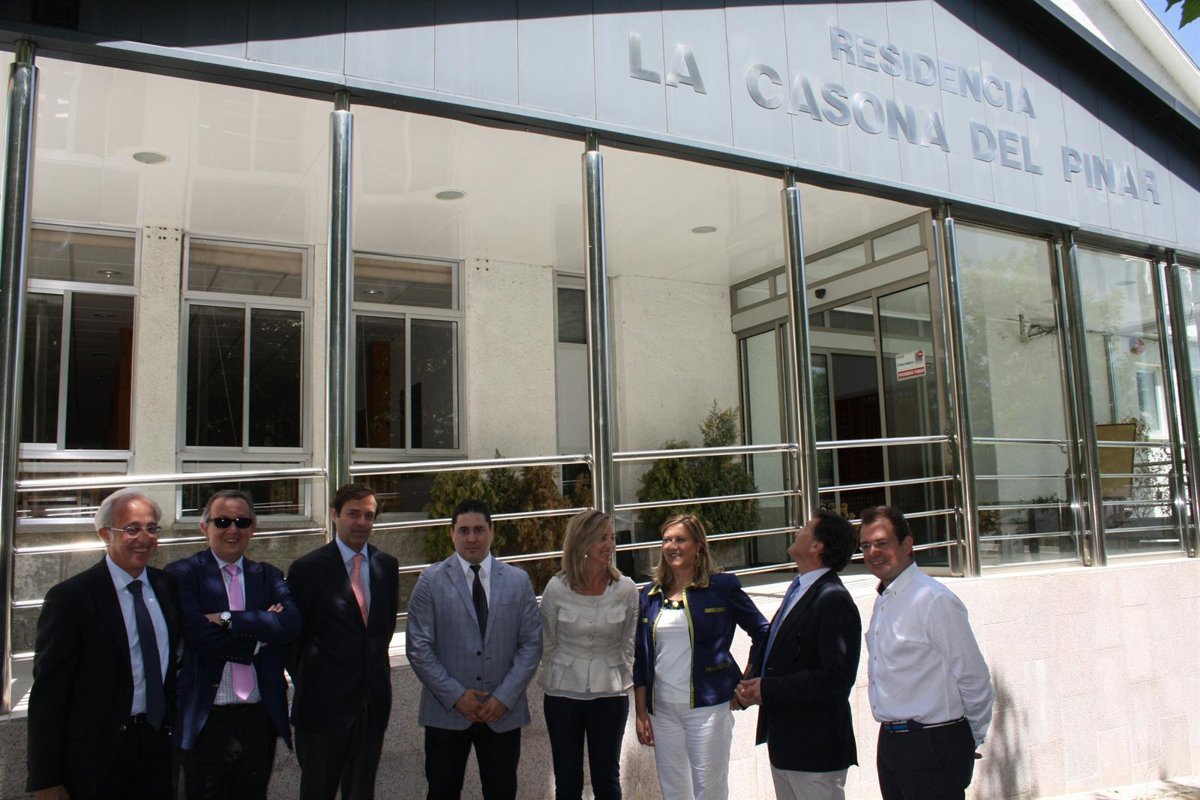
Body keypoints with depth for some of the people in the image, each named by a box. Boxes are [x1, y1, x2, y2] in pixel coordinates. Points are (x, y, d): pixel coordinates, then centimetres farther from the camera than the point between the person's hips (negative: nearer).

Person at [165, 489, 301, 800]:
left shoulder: (268, 576, 7)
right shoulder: (182, 574, -4)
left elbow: (291, 623, -11)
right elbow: (196, 634, -19)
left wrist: (228, 619, -17)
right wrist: (258, 638, -11)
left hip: (261, 719, 4)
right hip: (207, 721, -3)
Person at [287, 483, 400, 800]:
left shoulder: (387, 565, 5)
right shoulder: (308, 568, -10)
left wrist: (377, 664, 10)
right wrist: (306, 682, 1)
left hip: (374, 699, 4)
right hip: (324, 701, -4)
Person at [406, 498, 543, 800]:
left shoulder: (518, 580, 3)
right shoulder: (431, 581, -2)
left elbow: (531, 643, 2)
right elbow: (418, 648, -5)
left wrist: (505, 697, -7)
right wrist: (456, 695, -10)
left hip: (504, 711, 2)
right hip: (446, 711, -1)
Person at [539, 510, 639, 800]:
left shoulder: (626, 589, -7)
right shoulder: (556, 589, -9)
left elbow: (628, 644, 5)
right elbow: (547, 644, 4)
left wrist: (621, 683, 6)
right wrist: (553, 682, 9)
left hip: (610, 695, 0)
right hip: (562, 694, 0)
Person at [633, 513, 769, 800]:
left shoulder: (721, 587, -4)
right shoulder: (650, 595, 7)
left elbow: (762, 631, 3)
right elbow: (641, 659, 10)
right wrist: (641, 712, 7)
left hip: (708, 706, -4)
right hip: (662, 709, 4)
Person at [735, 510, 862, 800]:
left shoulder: (833, 600, -20)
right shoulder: (798, 590, 10)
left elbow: (837, 678, -25)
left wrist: (769, 689, -20)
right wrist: (756, 683, 1)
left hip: (814, 746, -9)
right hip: (784, 742, 9)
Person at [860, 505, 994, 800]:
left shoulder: (935, 600, -17)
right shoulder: (882, 601, 9)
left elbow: (974, 680, -13)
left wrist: (972, 740, 0)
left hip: (933, 745, -8)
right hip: (889, 740, 8)